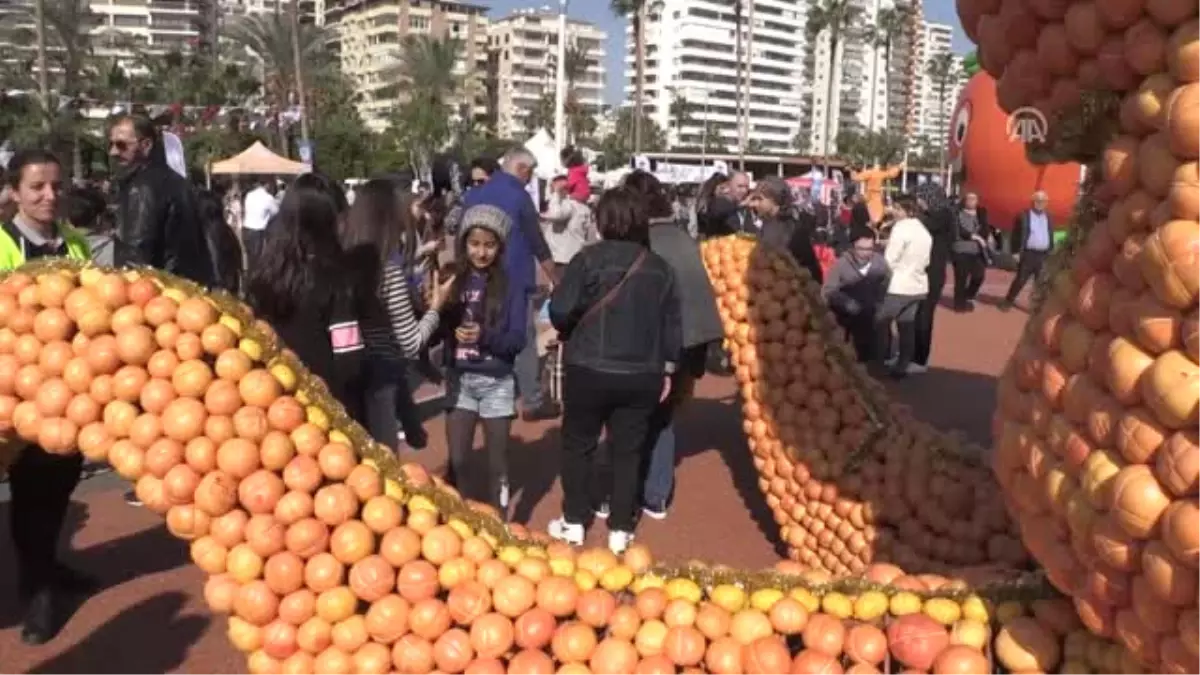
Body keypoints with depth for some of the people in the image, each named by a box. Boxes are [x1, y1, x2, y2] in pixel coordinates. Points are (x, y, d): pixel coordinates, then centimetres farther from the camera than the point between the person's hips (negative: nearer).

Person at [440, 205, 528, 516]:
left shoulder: (511, 287, -7)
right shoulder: (453, 281, 0)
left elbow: (518, 340, -10)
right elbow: (438, 329, 1)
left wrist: (485, 336, -25)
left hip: (497, 383, -2)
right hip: (459, 380, 2)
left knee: (496, 462, 9)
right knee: (456, 460, 6)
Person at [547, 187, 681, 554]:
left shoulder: (589, 258, -10)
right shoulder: (660, 267, 4)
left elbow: (560, 310, -14)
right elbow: (672, 325, 7)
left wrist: (570, 333, 7)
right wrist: (667, 369, 16)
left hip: (589, 369, -3)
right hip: (643, 374, 3)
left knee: (578, 444, 14)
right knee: (628, 450, 12)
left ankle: (574, 522, 23)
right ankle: (620, 530, 18)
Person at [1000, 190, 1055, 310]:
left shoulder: (1048, 217, 10)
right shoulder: (1024, 215, -4)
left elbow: (1051, 235, 14)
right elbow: (1017, 234, -5)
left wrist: (1051, 252, 9)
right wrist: (1017, 252, -10)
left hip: (1044, 254, 4)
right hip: (1028, 254, -4)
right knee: (1020, 280, 0)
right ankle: (1008, 301, 14)